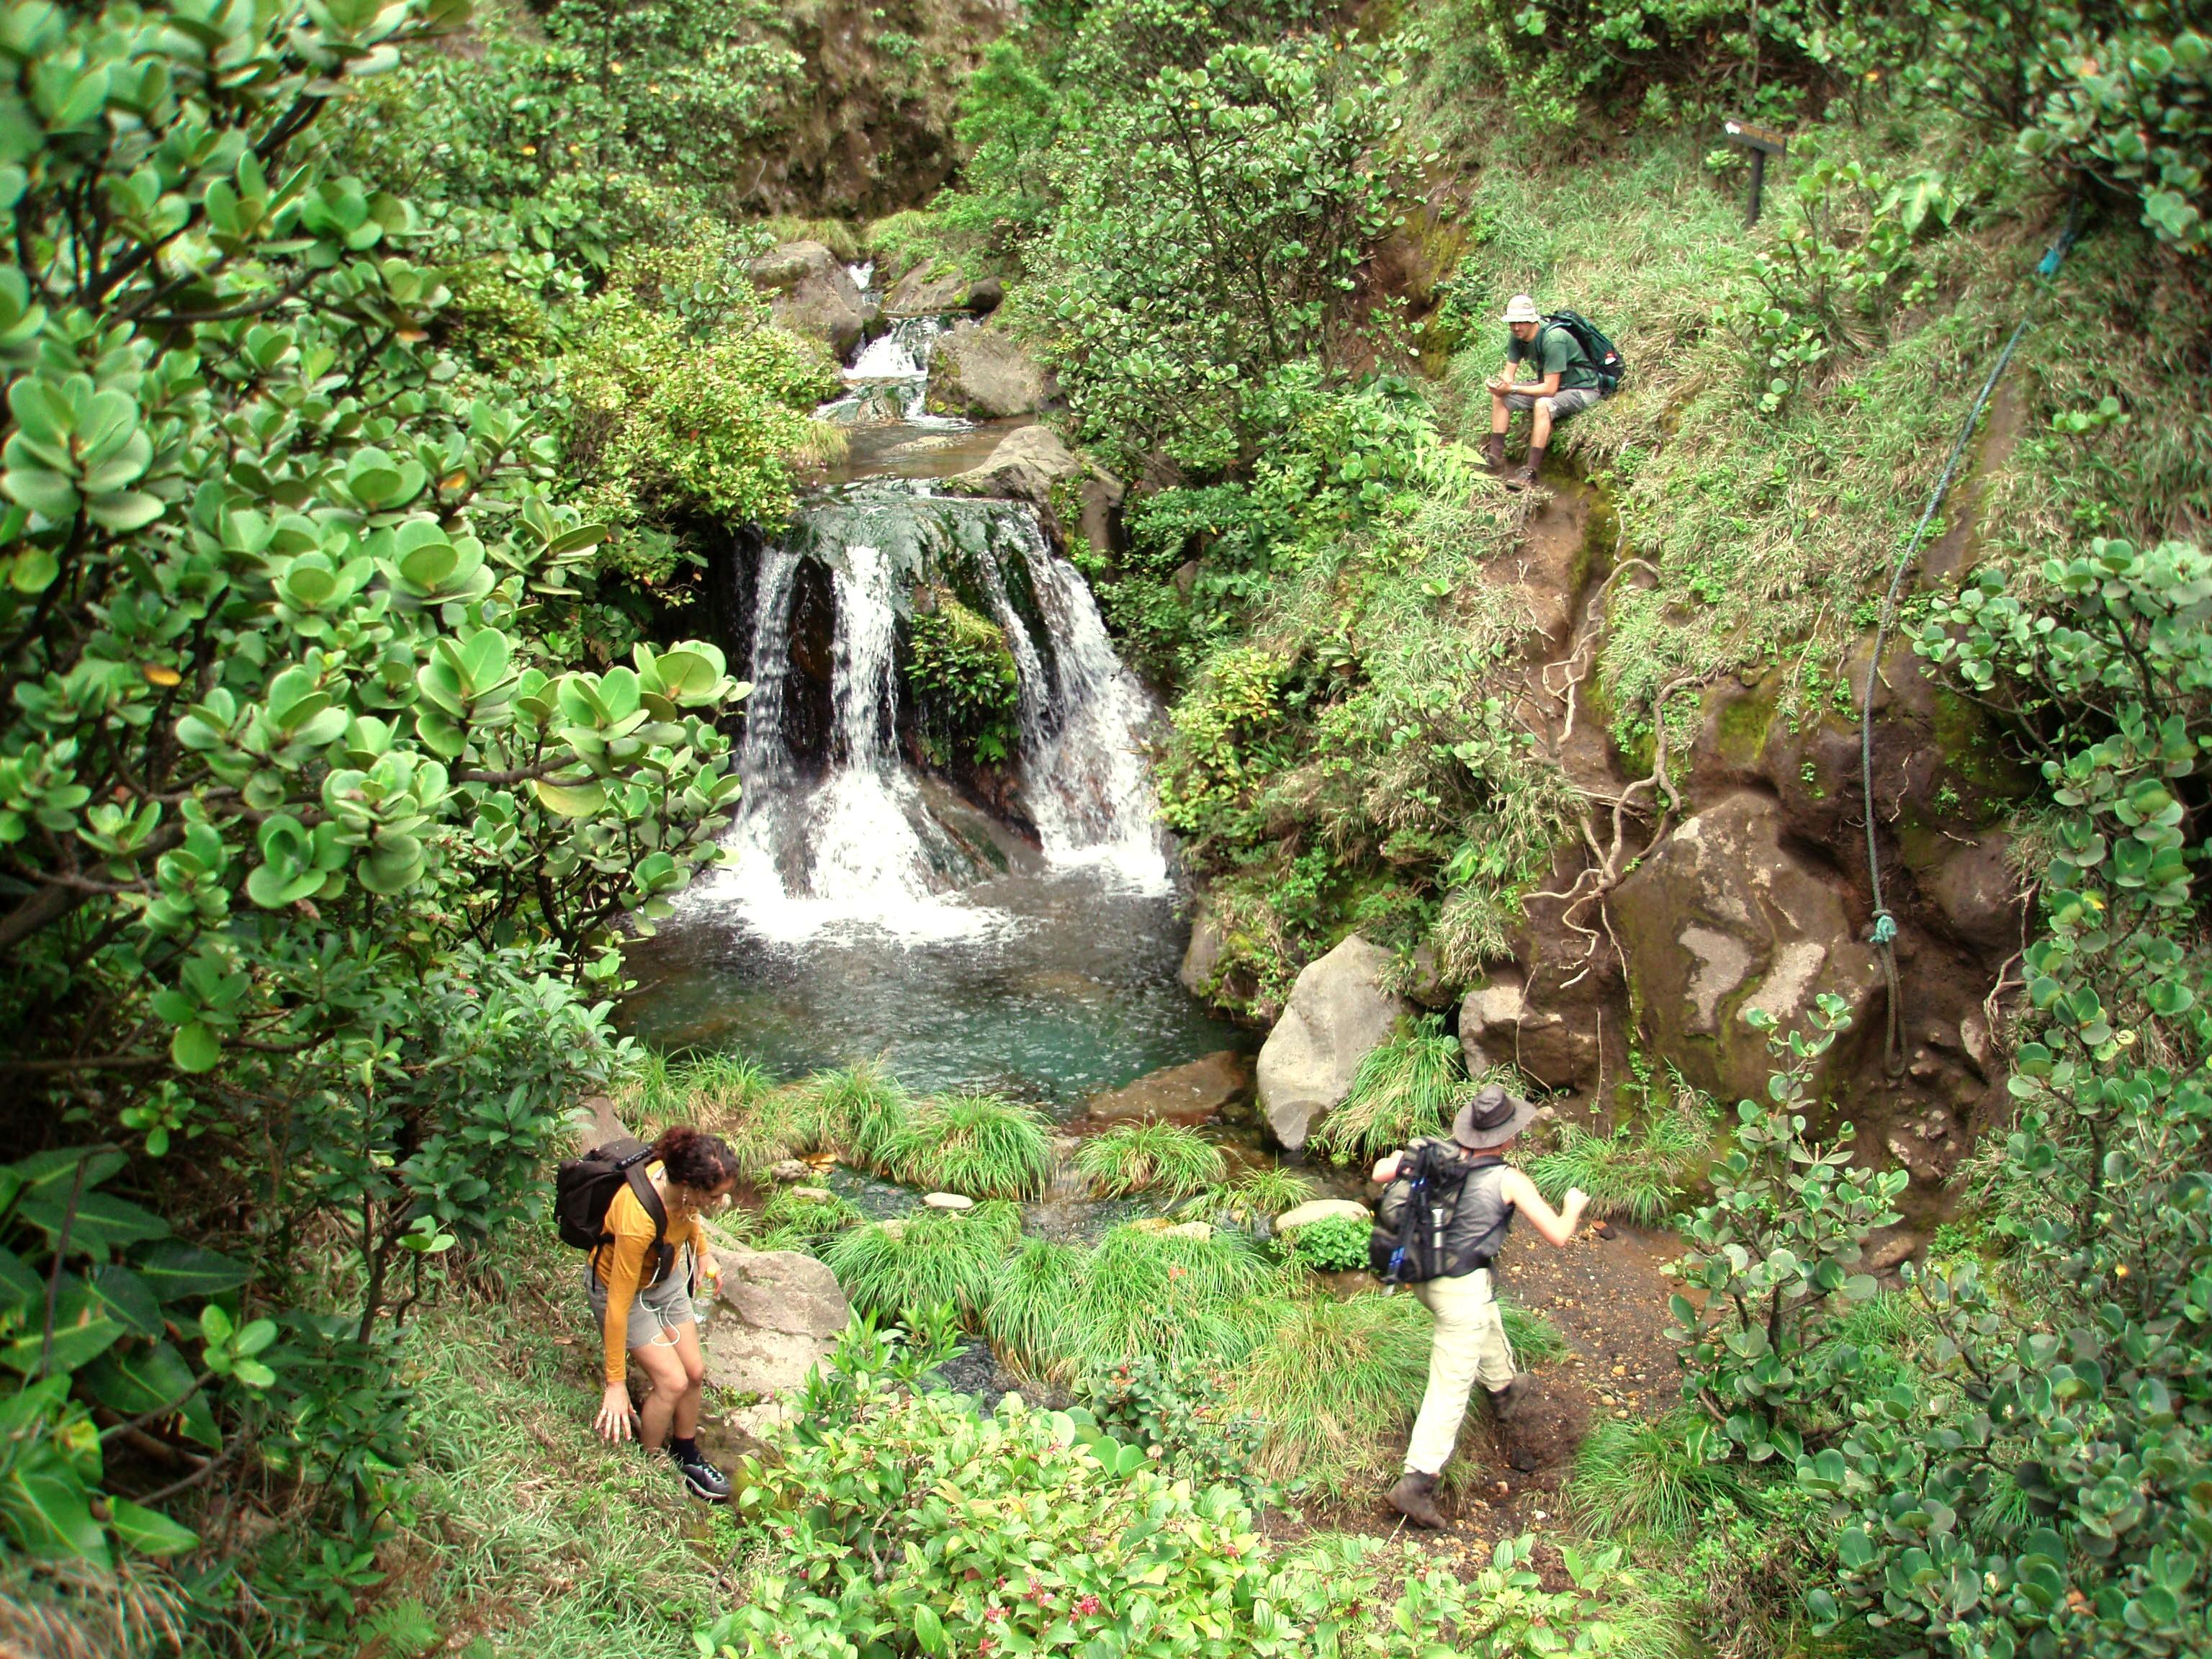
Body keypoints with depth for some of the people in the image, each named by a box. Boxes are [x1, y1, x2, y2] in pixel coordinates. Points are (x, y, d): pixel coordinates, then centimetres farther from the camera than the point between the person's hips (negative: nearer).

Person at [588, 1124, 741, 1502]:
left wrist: (703, 1254, -4)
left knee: (695, 1372, 9)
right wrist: (616, 1384, -27)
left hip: (665, 1277, 6)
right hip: (622, 1286, -6)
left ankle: (687, 1457, 31)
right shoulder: (638, 1221, -42)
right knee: (672, 1381, -8)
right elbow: (619, 1303, -33)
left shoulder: (679, 1177, -25)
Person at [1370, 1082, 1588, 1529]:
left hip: (1422, 1275, 7)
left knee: (1486, 1319, 36)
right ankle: (1416, 1483, -1)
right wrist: (1573, 1205, 9)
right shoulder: (1509, 1181, -17)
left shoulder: (1437, 1152, -5)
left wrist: (1395, 1158, 27)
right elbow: (1559, 1235, -12)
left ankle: (1504, 1388, 61)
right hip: (1462, 1289, -7)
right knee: (1450, 1388, 1)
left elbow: (1380, 1173, 4)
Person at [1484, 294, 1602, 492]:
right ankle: (1495, 456, -2)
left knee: (1543, 404, -37)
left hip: (1581, 389, -9)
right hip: (1549, 384, 9)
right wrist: (1503, 383, -28)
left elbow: (1550, 389, -32)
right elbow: (1509, 371, -3)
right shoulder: (1517, 337, -7)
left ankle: (1530, 472, -37)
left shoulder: (1553, 339, -30)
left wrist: (1512, 389, -34)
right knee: (1499, 396, -1)